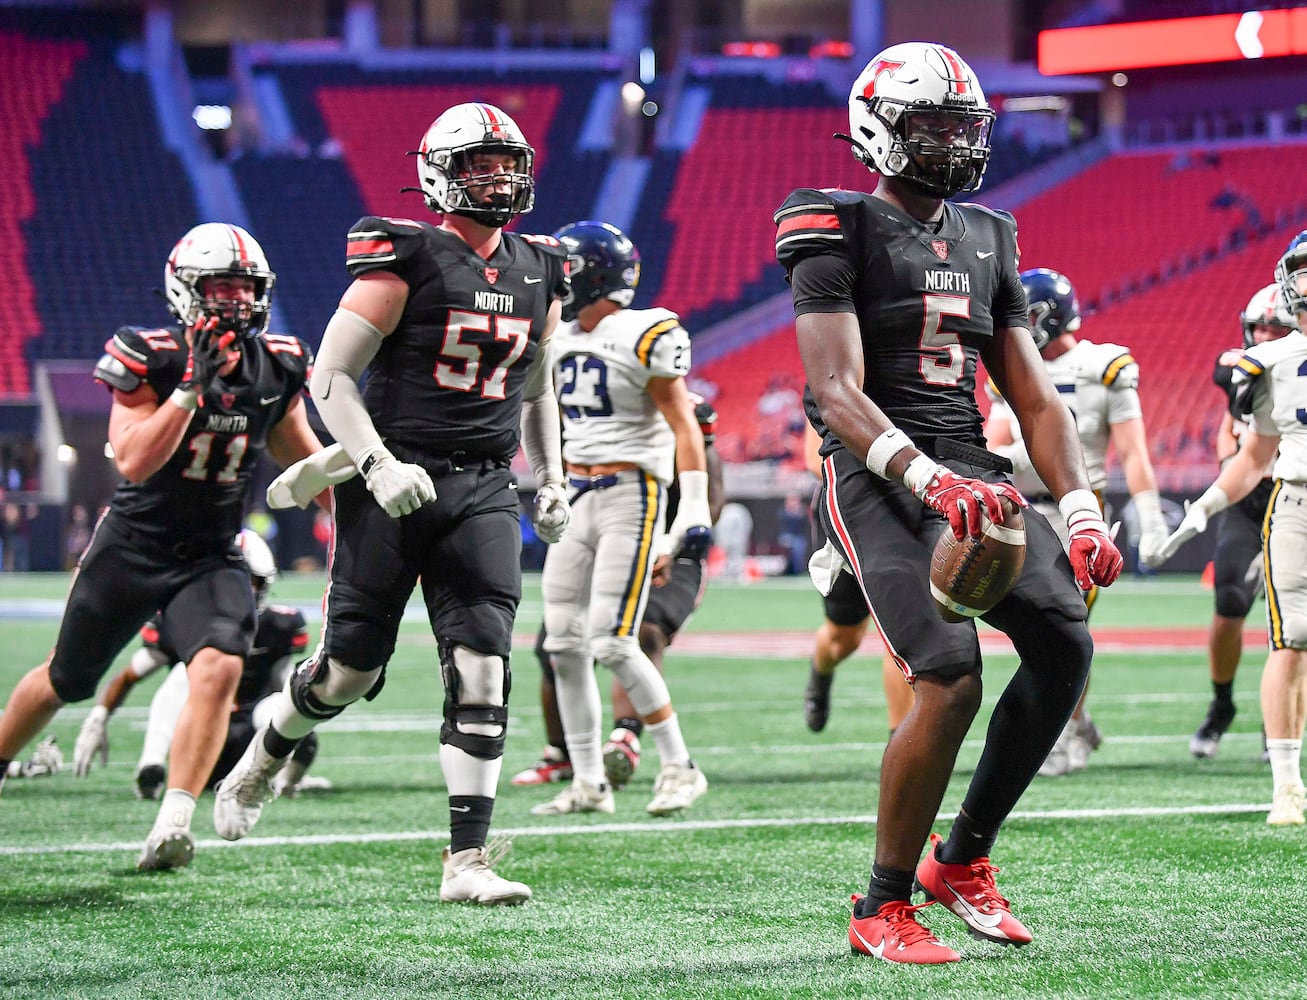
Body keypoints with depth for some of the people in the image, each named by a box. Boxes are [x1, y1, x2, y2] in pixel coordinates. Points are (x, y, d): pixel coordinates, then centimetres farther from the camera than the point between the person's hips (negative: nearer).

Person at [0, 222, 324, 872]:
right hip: (134, 545, -2)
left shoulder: (277, 367, -4)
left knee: (219, 669, -26)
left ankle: (171, 828, -27)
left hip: (213, 556, 2)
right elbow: (133, 462, -27)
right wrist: (192, 386, -33)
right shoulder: (151, 360, -17)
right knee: (66, 682, 15)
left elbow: (301, 456, 14)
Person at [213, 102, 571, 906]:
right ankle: (261, 762, 34)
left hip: (484, 492, 4)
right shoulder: (408, 258, -8)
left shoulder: (539, 274, 11)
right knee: (350, 671, 3)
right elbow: (331, 378, -10)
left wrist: (551, 479, 13)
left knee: (482, 673, -9)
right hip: (394, 484, -4)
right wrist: (379, 464, -22)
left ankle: (468, 861, -9)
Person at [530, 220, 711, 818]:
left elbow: (683, 426, -11)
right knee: (565, 644, 2)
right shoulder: (560, 341, 12)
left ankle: (679, 768, -1)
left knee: (611, 642, -14)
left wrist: (694, 511, -17)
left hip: (631, 495, -8)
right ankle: (588, 784, 9)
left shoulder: (642, 337, -11)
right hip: (576, 499, 8)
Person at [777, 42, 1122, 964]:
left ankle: (963, 859, 8)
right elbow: (838, 393, -16)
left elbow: (1034, 396, 17)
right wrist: (929, 480, -31)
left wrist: (1082, 512, 3)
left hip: (972, 470, 7)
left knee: (1065, 645, -10)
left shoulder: (985, 241, 18)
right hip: (880, 476, -7)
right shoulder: (841, 236, -4)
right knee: (951, 682, -21)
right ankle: (884, 908, -5)